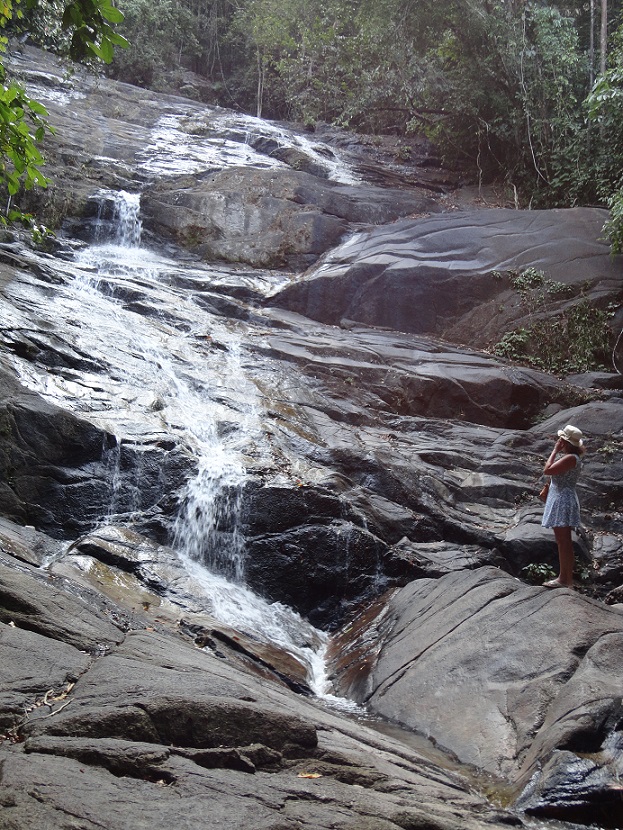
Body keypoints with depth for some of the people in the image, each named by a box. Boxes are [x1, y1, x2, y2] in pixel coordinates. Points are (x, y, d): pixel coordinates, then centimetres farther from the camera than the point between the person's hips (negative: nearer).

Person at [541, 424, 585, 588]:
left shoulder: (571, 458, -18)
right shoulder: (570, 456, 14)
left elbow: (547, 470, -22)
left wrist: (555, 450, -14)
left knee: (563, 541, -8)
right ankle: (564, 578, 21)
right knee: (562, 541, 14)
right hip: (560, 499, 11)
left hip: (563, 500, -11)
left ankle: (566, 580, -6)